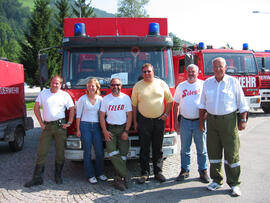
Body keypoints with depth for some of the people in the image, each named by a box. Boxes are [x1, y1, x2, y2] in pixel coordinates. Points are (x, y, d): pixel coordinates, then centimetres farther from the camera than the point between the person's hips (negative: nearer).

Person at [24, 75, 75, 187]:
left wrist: (69, 123, -4)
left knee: (60, 151, 4)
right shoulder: (43, 93, 7)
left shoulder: (65, 95, 3)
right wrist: (41, 123, 2)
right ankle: (37, 177, 6)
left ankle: (58, 175, 19)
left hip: (60, 126, -1)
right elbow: (36, 108, 8)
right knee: (41, 152, 1)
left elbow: (72, 109, 4)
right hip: (47, 126, 1)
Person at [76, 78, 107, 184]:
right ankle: (90, 175, 10)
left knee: (99, 151, 1)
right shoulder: (83, 99, 0)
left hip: (96, 126, 2)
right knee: (87, 152, 1)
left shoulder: (100, 99, 6)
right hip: (85, 126, -2)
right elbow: (78, 115, 2)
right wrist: (78, 129, -1)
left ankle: (100, 173, 18)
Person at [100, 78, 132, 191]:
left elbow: (129, 116, 2)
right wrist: (105, 131, -6)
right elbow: (102, 116, 4)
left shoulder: (126, 98, 4)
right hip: (110, 128, 0)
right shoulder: (106, 99, 6)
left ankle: (118, 179, 6)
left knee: (123, 154, -4)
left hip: (123, 128, 0)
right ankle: (125, 176, -10)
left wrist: (126, 131, -7)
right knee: (112, 152, -16)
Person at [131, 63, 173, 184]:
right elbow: (134, 105, 4)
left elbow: (170, 100, 11)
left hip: (159, 120, 1)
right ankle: (145, 173, 11)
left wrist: (166, 114, 2)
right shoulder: (137, 86, 1)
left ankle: (158, 172, 18)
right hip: (144, 120, -1)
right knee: (144, 149, 2)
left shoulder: (161, 84, 3)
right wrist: (135, 121, 1)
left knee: (158, 148, 8)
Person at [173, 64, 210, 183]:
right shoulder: (181, 86, 9)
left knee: (202, 149, 5)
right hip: (185, 121, 2)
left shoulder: (203, 85, 3)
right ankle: (185, 170, 19)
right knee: (185, 149, 8)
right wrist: (175, 121, 5)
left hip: (199, 121, -2)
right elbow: (176, 105, 11)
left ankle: (203, 171, 16)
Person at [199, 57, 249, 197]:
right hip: (212, 120, 4)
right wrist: (201, 120, 11)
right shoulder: (207, 83, 8)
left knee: (231, 153, -1)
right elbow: (203, 104, 14)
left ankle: (234, 183, 10)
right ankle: (217, 180, 22)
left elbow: (242, 103, 0)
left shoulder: (233, 82, -1)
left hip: (228, 120, -3)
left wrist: (243, 120, -5)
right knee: (213, 152, 8)